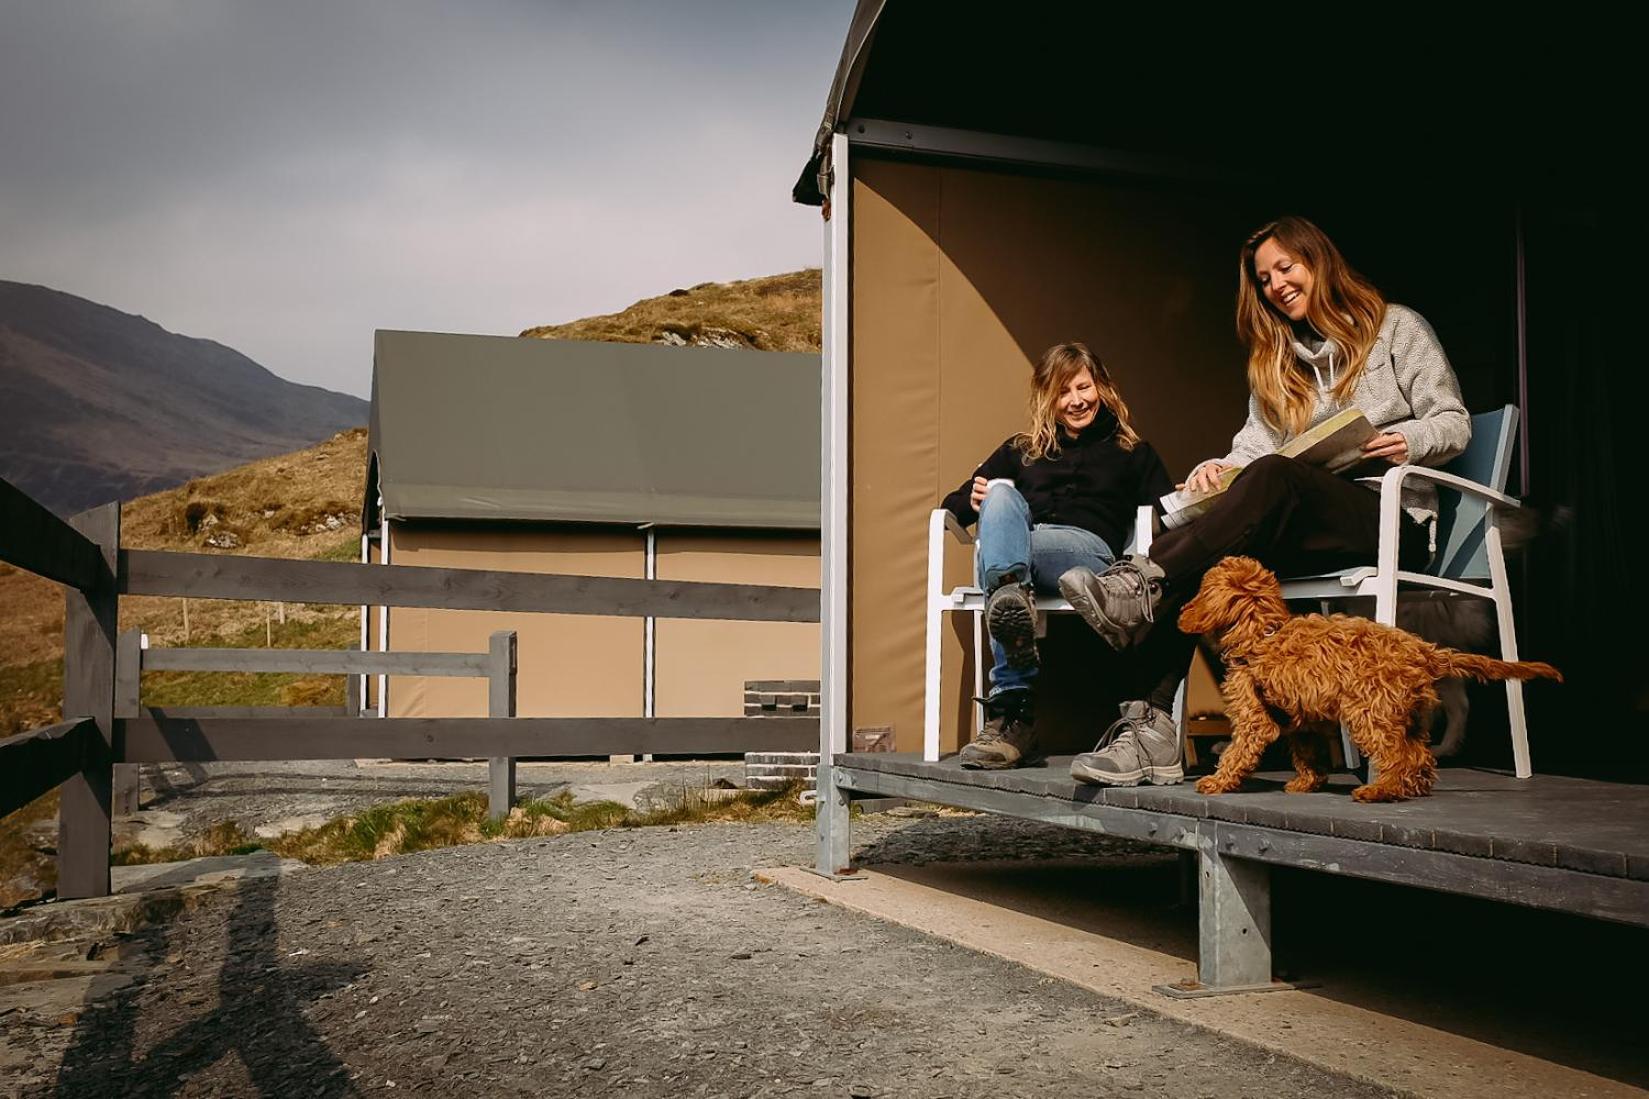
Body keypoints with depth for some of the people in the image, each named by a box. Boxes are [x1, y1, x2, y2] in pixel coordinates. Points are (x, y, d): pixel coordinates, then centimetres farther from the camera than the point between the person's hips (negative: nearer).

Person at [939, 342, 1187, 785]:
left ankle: (1011, 705, -53)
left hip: (1087, 554, -2)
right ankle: (1011, 598, -60)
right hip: (1012, 553, 2)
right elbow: (952, 507, 27)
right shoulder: (1020, 451, 34)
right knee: (1002, 492, -33)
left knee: (997, 550, -37)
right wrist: (974, 499, 3)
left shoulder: (1132, 452, 30)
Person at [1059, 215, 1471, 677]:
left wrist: (1409, 442, -18)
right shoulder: (1273, 359, 23)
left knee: (1273, 475, -35)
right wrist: (1218, 468, -12)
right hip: (1316, 523, 5)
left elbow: (1454, 422, 5)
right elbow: (1257, 443, 11)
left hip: (1396, 521, -4)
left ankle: (1146, 586, -50)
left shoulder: (1398, 327, 9)